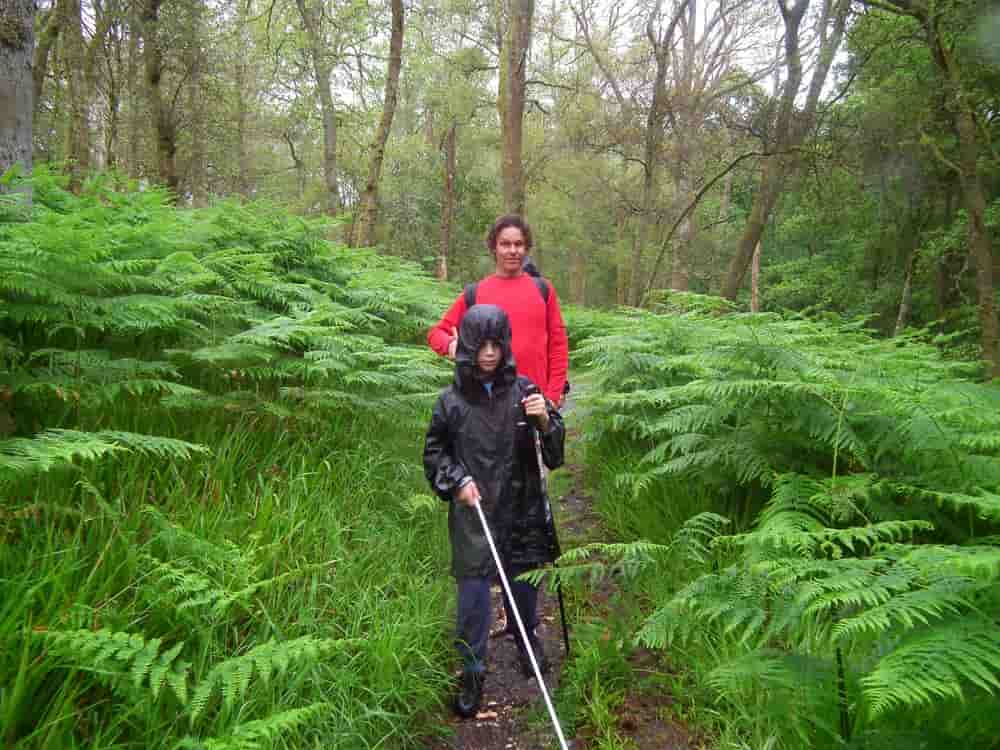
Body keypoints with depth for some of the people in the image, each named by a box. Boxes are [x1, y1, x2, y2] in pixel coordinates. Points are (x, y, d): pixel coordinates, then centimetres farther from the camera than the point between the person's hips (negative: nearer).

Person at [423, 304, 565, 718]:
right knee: (473, 589, 1)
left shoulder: (524, 390, -6)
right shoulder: (452, 400, -6)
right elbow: (434, 451, 7)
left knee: (524, 577, 16)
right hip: (472, 512, -1)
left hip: (521, 506, 1)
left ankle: (527, 638, 43)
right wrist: (456, 480, -7)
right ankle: (472, 672, 17)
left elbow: (556, 448, -2)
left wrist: (546, 421, -22)